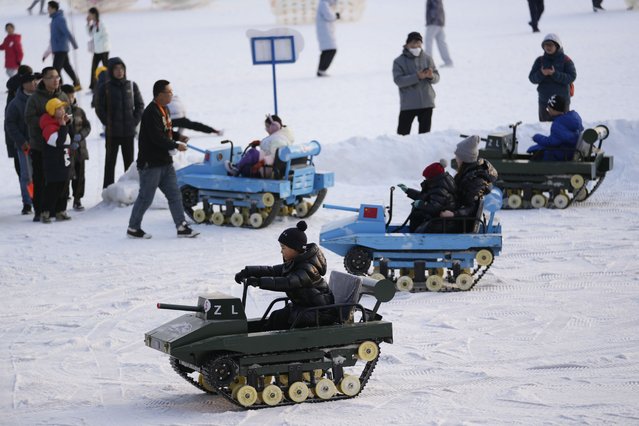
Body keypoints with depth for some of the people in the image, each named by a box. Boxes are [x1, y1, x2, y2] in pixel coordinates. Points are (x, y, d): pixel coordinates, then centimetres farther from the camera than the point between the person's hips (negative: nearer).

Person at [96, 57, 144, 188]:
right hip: (112, 133, -2)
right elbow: (99, 108, -3)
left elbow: (140, 105, 8)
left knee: (129, 161, 11)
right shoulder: (105, 88, -6)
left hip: (129, 132, 3)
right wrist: (108, 123, -8)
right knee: (110, 162, 3)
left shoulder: (131, 86, 2)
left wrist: (135, 121, -1)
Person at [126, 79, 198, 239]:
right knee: (145, 198, 0)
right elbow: (157, 138, -25)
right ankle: (133, 228, 12)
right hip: (151, 163, -10)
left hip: (165, 162, 10)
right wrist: (176, 146, -16)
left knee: (174, 195, 8)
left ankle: (182, 227, 11)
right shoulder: (151, 112, -20)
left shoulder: (163, 110, 11)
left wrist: (178, 136, 5)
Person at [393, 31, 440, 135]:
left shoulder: (427, 59, 7)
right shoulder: (399, 61, -3)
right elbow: (398, 81, -14)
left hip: (427, 103, 3)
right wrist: (417, 77, -24)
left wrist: (431, 76, -18)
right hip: (408, 104, -3)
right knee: (403, 131, -5)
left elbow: (437, 78, 7)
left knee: (425, 132, 9)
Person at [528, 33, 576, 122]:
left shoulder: (565, 60, -1)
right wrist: (541, 74, -19)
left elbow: (571, 77, -11)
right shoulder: (540, 60, 7)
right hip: (544, 100, 3)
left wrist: (555, 74, -22)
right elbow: (532, 78, 2)